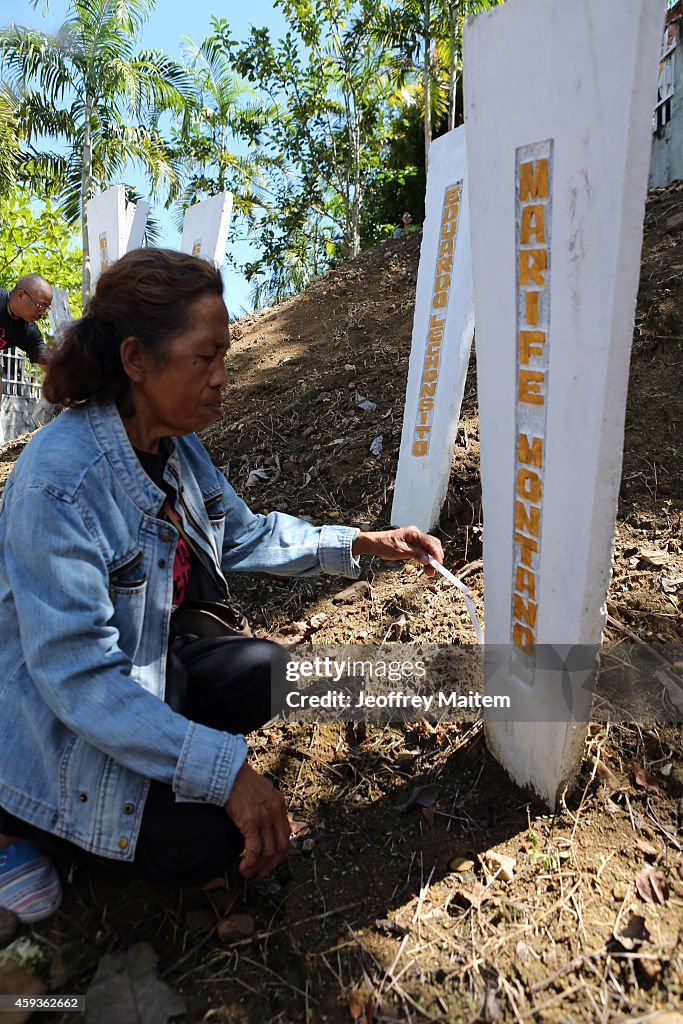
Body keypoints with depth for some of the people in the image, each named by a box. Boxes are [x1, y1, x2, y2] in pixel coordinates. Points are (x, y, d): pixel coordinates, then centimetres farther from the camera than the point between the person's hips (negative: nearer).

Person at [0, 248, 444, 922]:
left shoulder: (175, 445, -6)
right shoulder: (56, 483, -32)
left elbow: (243, 536, 8)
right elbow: (77, 674, -32)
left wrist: (361, 543, -1)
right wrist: (225, 770, -32)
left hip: (149, 669, 8)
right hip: (63, 726, -8)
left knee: (269, 672, 6)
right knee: (210, 840, -12)